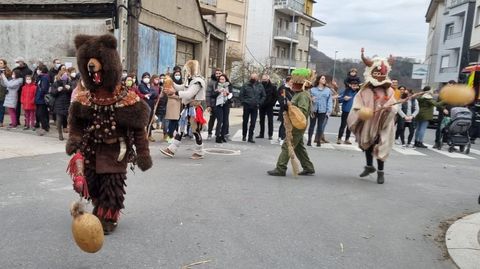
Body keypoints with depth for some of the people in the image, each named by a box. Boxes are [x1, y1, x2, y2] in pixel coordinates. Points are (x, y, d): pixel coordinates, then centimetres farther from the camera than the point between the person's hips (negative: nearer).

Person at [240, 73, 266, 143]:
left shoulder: (260, 86, 5)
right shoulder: (246, 85, 0)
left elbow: (263, 96, 10)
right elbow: (241, 95, 3)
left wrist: (259, 103, -1)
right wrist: (243, 102, -6)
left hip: (255, 107, 1)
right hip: (246, 106, -1)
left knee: (253, 123, 0)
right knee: (245, 121, 8)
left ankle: (250, 137, 6)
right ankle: (244, 136, 22)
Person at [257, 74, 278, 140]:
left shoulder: (272, 87, -4)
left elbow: (276, 96, 1)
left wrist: (272, 103, -7)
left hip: (269, 106, -3)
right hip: (262, 106, 3)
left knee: (270, 121, 0)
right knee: (261, 120, 9)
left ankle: (270, 135, 4)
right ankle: (261, 134, 17)